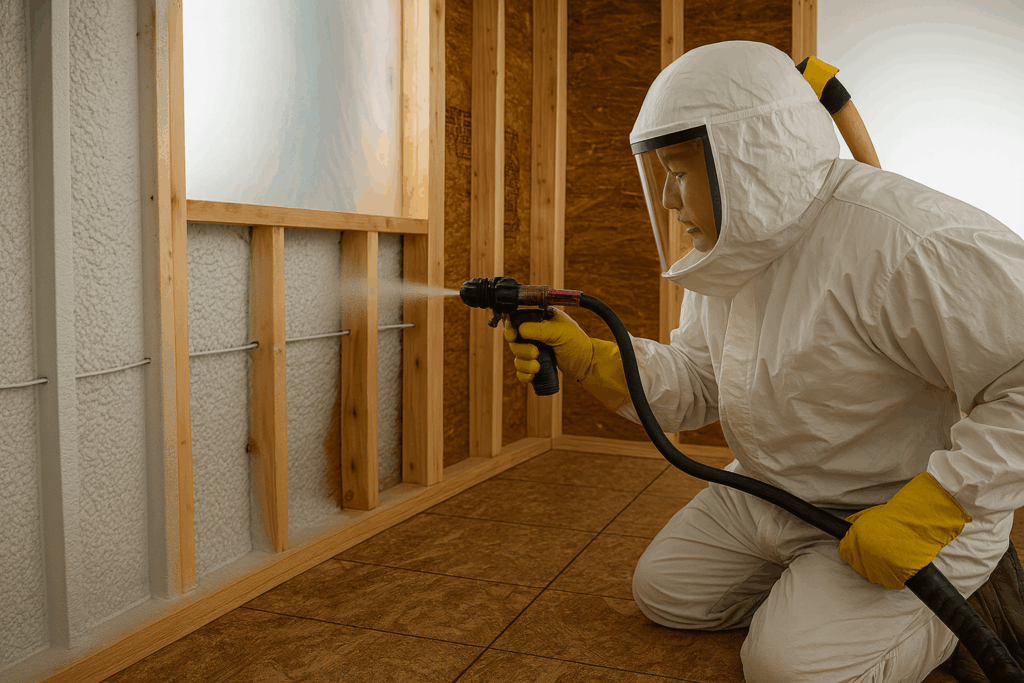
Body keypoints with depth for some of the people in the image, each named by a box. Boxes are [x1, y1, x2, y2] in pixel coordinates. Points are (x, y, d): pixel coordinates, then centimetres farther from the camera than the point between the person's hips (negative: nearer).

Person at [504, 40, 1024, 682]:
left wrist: (939, 502, -30)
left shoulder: (910, 240, -29)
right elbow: (695, 383, 2)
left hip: (915, 515, -7)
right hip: (766, 496, 8)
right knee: (665, 592, 9)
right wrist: (585, 357, -12)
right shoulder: (732, 255, 0)